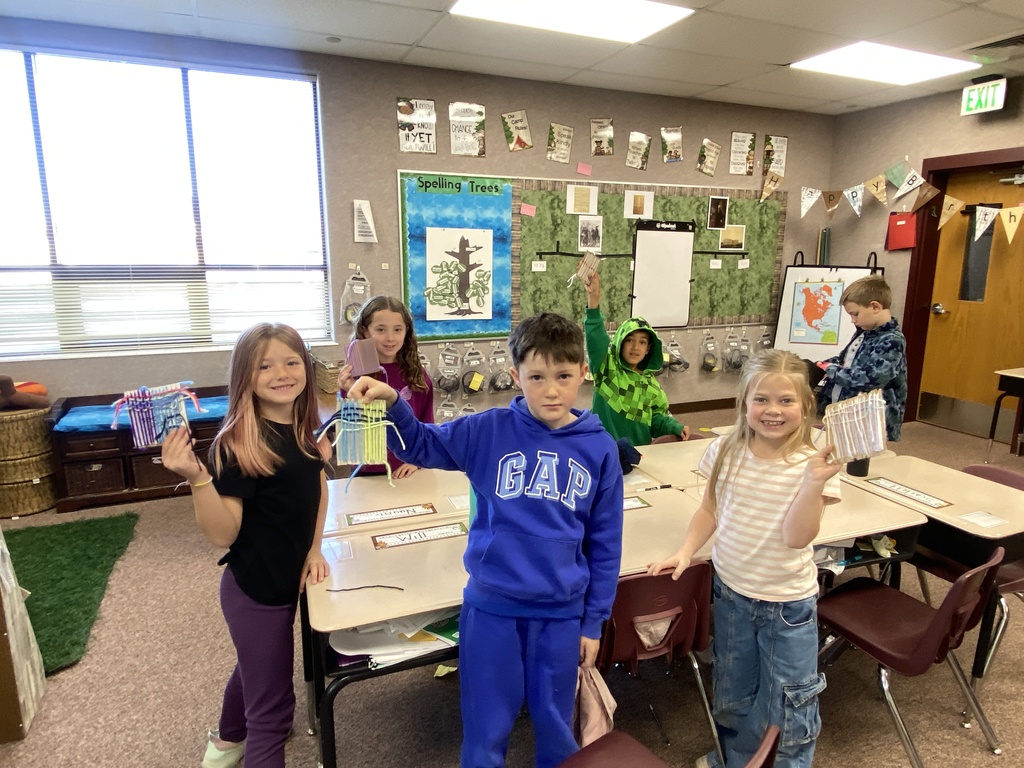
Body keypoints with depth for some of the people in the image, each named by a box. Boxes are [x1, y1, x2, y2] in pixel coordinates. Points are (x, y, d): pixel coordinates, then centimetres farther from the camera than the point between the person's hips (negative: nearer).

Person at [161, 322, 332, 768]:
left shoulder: (306, 428, -4)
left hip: (288, 578, 8)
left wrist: (315, 550, -2)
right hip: (255, 588, -8)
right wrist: (196, 476, -42)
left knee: (257, 668, 32)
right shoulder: (236, 444, -25)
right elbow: (223, 534, -27)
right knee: (272, 705, 3)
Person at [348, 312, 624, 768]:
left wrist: (594, 621, 4)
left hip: (562, 614, 1)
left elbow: (605, 544, 1)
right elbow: (421, 445, -1)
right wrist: (392, 403, -21)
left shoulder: (599, 449, -6)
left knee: (555, 726, 21)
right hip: (490, 607, 0)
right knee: (486, 731, 16)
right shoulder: (488, 431, -9)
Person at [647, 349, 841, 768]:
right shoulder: (724, 452, -7)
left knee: (787, 704, 11)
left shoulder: (811, 464, -17)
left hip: (787, 602, -3)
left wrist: (814, 482, -35)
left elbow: (797, 537, -24)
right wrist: (685, 552, -5)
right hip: (730, 591, 4)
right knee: (731, 692, 23)